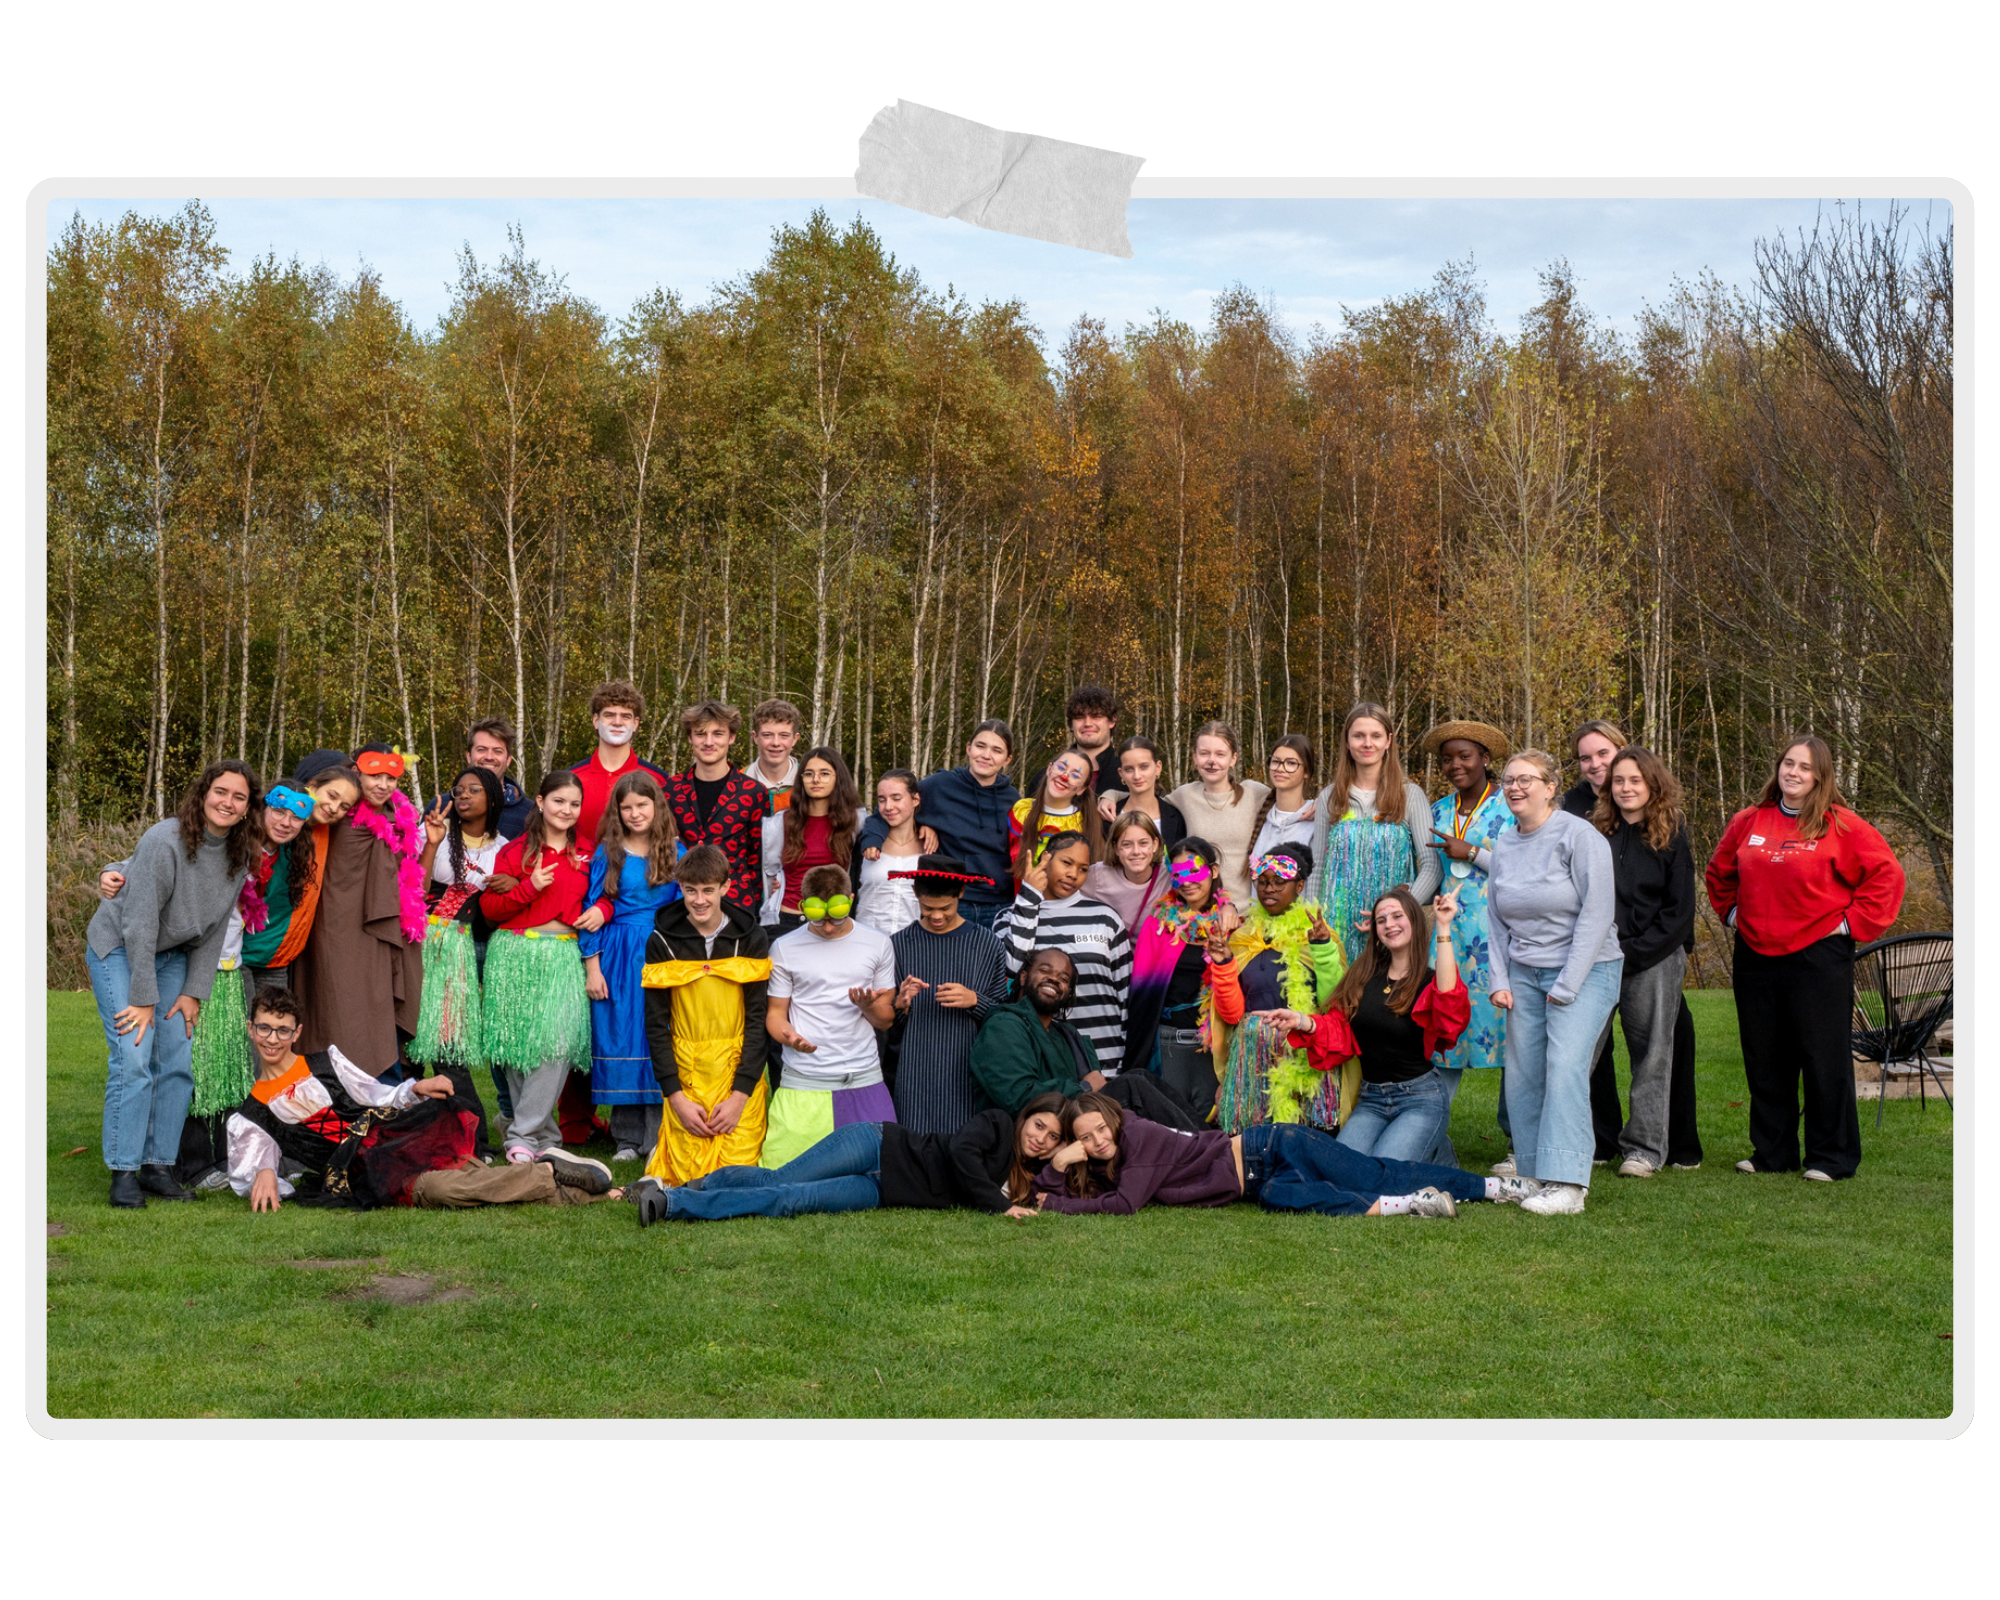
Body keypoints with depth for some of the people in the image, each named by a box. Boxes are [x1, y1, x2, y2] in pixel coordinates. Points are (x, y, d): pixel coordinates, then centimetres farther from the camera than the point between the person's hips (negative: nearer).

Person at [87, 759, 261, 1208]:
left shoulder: (239, 855, -5)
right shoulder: (165, 841, -25)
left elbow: (215, 929, 2)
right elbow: (140, 923, -23)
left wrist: (194, 991, -3)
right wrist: (143, 998, -22)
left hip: (173, 956, 6)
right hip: (118, 948, -6)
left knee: (176, 1062, -2)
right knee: (133, 1058, -16)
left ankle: (159, 1167, 5)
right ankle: (123, 1172, -12)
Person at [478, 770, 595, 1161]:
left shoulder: (585, 854, 14)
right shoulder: (515, 851, 4)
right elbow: (489, 908, 0)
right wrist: (530, 887, -13)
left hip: (565, 956, 2)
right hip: (517, 955, -2)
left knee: (557, 1042, -13)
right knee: (522, 1047, 1)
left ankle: (524, 1135, -9)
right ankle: (546, 1134, 14)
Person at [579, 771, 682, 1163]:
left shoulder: (674, 852, 7)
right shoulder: (607, 853, 3)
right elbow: (592, 911, 2)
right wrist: (593, 967, -3)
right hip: (618, 958, -1)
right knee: (621, 1043, 1)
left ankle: (659, 1136, 2)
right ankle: (627, 1138, 9)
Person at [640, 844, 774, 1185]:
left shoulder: (751, 939, 0)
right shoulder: (661, 942, 0)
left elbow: (758, 1020, -2)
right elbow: (655, 1024, 1)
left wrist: (740, 1095, -10)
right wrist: (676, 1096, -8)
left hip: (742, 1077, 0)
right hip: (684, 1076, 0)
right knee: (688, 1176, -6)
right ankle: (663, 1150, 26)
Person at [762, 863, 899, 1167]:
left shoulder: (877, 945, 8)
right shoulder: (785, 948, 5)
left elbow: (886, 1020, 12)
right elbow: (775, 1012, 8)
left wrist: (868, 1006, -11)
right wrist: (788, 1036, -14)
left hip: (864, 1080, 1)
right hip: (803, 1083, -1)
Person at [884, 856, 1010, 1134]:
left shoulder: (986, 943, 5)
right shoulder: (899, 944, 6)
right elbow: (887, 1025, 9)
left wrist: (974, 1001, -11)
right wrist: (901, 1005, -12)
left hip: (967, 1076, 0)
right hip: (915, 1078, 0)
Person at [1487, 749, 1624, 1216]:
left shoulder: (1579, 836, -8)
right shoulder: (1503, 844, 10)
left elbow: (1596, 914, -11)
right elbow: (1496, 920, 16)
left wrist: (1567, 986, -13)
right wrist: (1500, 980, 5)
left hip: (1584, 970, -6)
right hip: (1524, 974, 6)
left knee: (1565, 1066, -18)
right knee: (1522, 1073, -2)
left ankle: (1567, 1185, -21)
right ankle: (1532, 1175, 8)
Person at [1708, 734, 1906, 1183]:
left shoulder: (1840, 826, -4)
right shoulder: (1747, 822, 9)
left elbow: (1886, 874, -5)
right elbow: (1719, 873, 25)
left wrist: (1852, 923, -7)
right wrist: (1732, 913, 13)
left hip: (1818, 956, -5)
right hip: (1755, 957, 5)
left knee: (1824, 1058, -2)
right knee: (1764, 1062, 10)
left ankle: (1831, 1156, 7)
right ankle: (1771, 1151, 20)